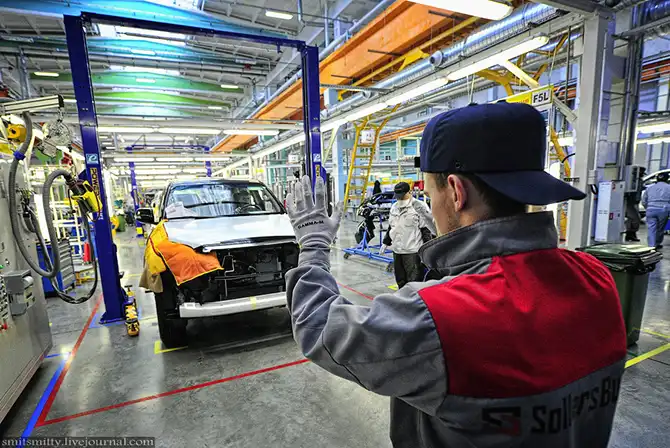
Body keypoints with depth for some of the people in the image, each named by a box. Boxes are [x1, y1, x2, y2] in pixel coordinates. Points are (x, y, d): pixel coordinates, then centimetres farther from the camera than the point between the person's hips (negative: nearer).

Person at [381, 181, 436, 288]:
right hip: (397, 251, 7)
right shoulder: (394, 207, 12)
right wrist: (385, 243, 21)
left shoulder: (419, 207, -11)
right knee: (400, 281, 18)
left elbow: (426, 229, -11)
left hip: (413, 252, -7)